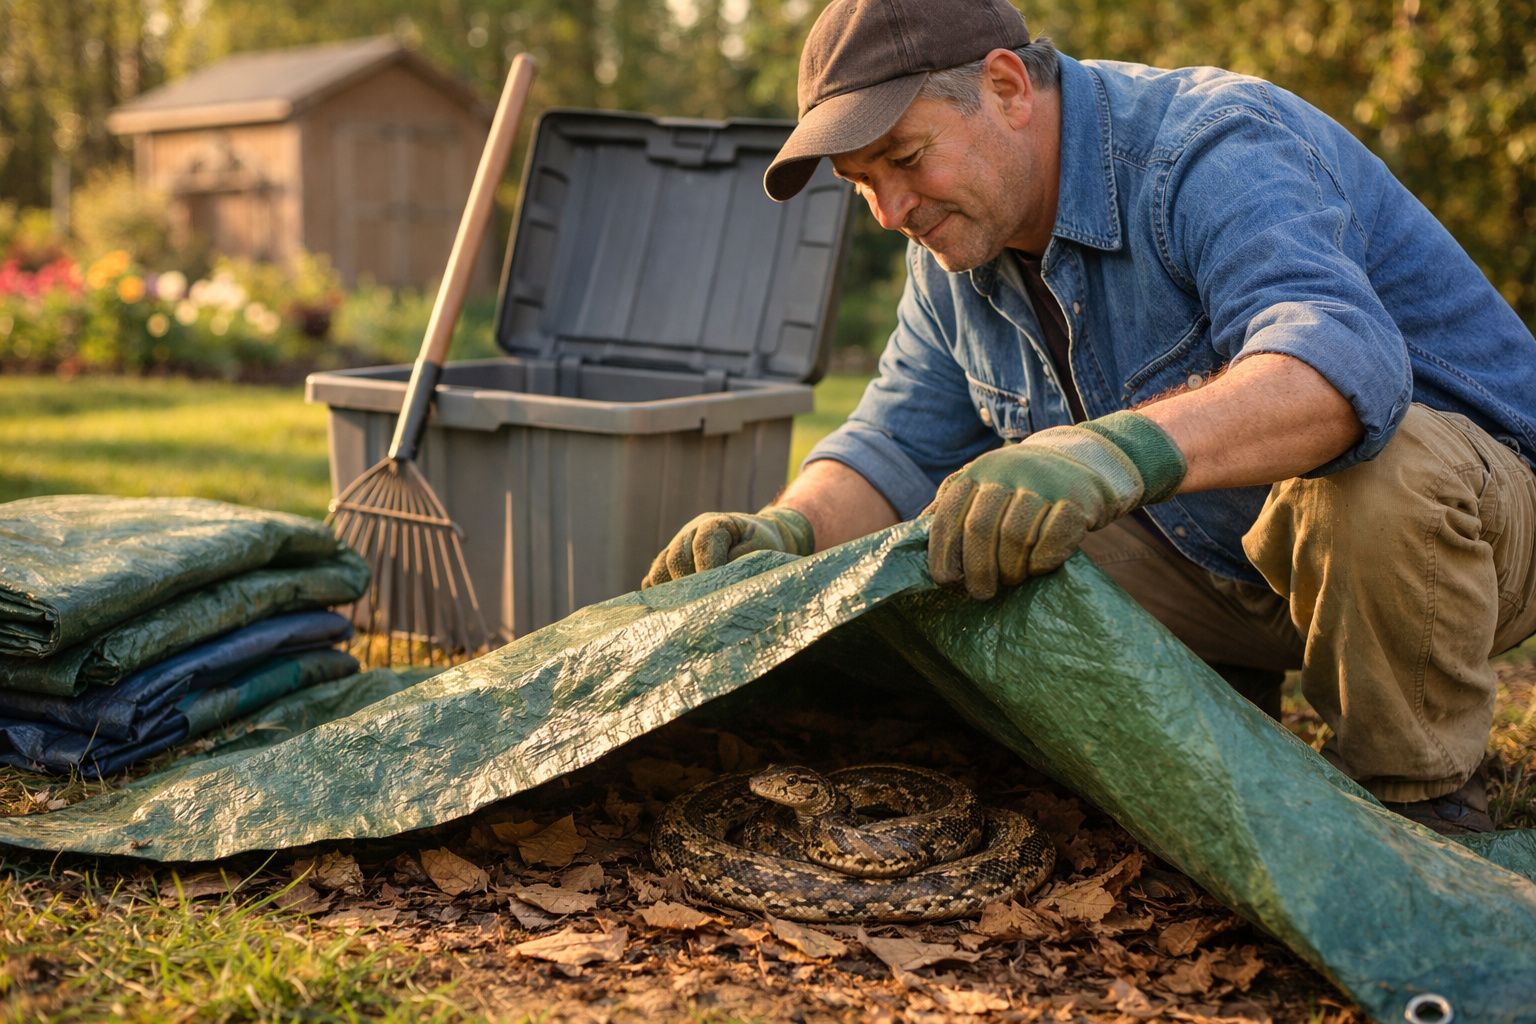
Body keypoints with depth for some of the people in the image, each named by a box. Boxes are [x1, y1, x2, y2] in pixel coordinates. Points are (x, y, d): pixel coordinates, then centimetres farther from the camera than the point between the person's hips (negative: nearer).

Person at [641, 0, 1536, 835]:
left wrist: (1113, 454, -62)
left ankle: (1421, 795, -14)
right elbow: (898, 447, 2)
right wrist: (781, 535, -20)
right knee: (966, 552, -11)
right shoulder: (955, 254, -1)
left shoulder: (1214, 153, -27)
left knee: (1383, 472, -40)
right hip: (1213, 560, 6)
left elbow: (1341, 361, -44)